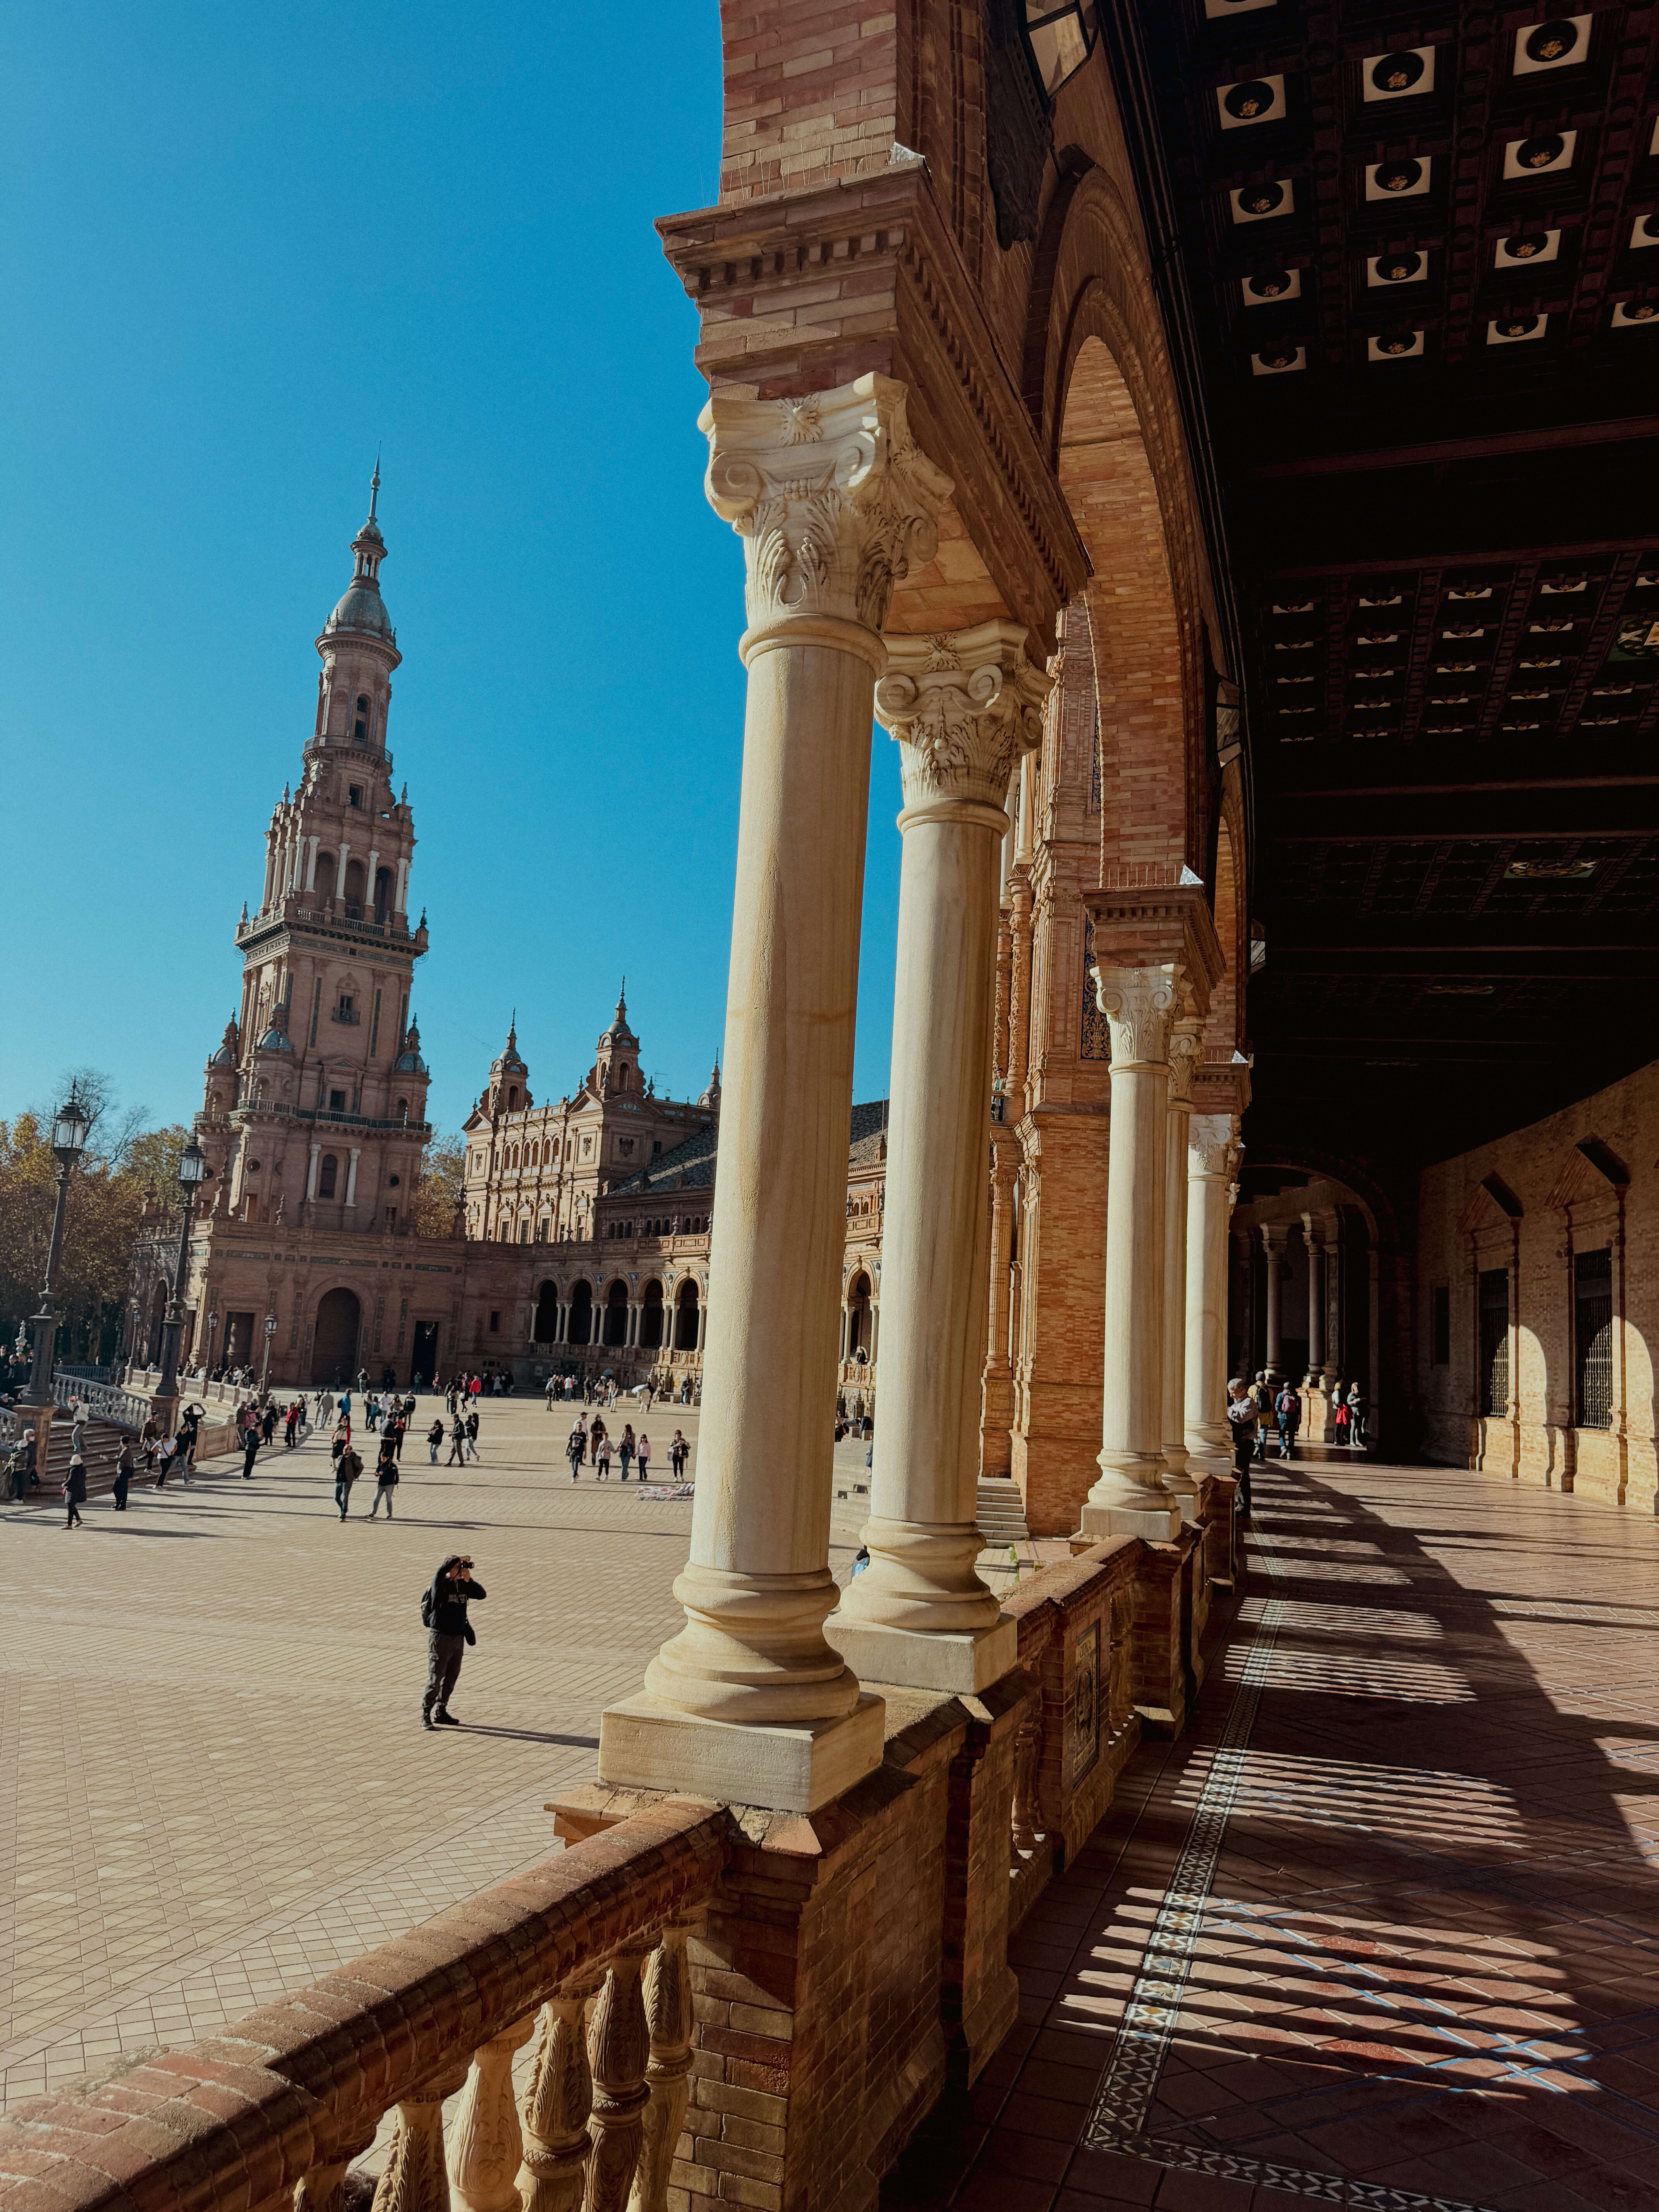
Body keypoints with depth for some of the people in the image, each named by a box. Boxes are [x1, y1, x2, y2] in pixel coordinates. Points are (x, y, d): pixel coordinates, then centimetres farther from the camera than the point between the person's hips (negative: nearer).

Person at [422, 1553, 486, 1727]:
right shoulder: (441, 1584, -12)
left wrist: (469, 1580, -12)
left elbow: (482, 1594, -1)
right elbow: (441, 1572, -34)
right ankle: (426, 1716, 4)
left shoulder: (463, 1585, 6)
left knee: (451, 1677, 13)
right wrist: (457, 1559, -28)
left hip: (459, 1637, 7)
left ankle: (441, 1713, 26)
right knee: (435, 1678, -4)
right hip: (440, 1636, -7)